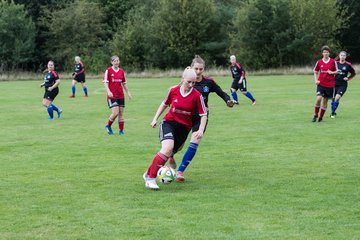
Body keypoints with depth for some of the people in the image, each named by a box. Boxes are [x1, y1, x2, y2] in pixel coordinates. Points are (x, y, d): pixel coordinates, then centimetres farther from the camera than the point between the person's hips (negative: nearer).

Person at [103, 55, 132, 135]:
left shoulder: (121, 71, 10)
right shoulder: (108, 71, -4)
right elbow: (105, 82, -9)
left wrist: (128, 92, 17)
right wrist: (108, 91, -22)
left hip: (121, 95, 5)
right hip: (112, 96, -5)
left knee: (121, 113, 5)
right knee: (115, 113, -14)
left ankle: (121, 130, 12)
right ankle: (108, 126, 10)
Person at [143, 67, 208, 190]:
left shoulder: (197, 95, -10)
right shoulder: (173, 91, -6)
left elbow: (203, 114, -4)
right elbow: (164, 104, 13)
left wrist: (201, 130, -14)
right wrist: (155, 119, 13)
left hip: (184, 128, 2)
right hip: (169, 122, -2)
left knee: (169, 152, 3)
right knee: (168, 147, -26)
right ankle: (150, 177, -21)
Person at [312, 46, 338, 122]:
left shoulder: (333, 62, -1)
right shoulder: (319, 62, 3)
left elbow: (336, 71, 7)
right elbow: (315, 72, 13)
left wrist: (332, 72, -15)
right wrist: (316, 80, -1)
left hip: (330, 84, 0)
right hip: (321, 84, 0)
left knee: (325, 101, 5)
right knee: (318, 98, -17)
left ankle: (321, 117, 17)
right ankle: (315, 115, -1)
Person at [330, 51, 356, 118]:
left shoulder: (348, 65, -2)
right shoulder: (335, 63, 2)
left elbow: (353, 73, 10)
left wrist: (348, 78, -1)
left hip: (343, 85, -2)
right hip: (334, 84, 2)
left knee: (337, 97, -18)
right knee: (333, 98, 7)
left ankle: (333, 112, -7)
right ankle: (333, 112, 26)